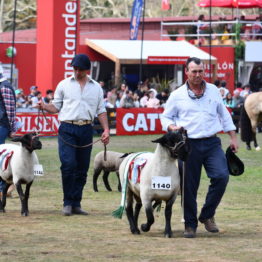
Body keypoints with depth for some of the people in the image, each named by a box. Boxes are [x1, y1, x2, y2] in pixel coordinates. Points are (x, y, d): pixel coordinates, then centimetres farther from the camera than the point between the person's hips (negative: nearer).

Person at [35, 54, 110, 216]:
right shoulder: (64, 85, 8)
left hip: (86, 130, 3)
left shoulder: (96, 88, 14)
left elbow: (101, 111, 15)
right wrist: (44, 107, -11)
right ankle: (68, 203, -5)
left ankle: (76, 204, 10)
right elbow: (56, 107, 10)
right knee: (68, 165, -14)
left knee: (82, 169, 4)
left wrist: (106, 130, 4)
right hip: (67, 128, -3)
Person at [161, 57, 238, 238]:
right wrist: (171, 127, -9)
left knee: (221, 176, -17)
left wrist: (233, 137, 16)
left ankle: (207, 215, 1)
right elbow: (165, 117, 13)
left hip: (212, 143, 1)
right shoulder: (177, 95, 5)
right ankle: (190, 225, 12)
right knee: (189, 186, -1)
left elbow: (224, 115, 19)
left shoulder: (213, 91, 11)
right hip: (189, 145, -1)